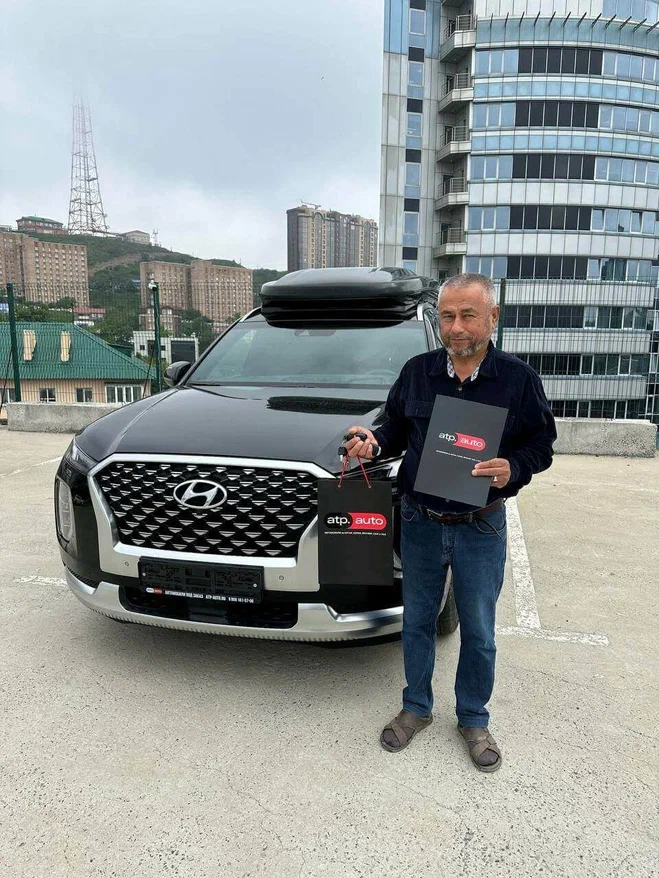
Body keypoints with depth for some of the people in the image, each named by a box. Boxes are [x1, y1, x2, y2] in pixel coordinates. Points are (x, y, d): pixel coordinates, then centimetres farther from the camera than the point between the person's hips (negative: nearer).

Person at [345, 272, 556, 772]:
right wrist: (374, 443, -11)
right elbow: (396, 430, 10)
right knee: (417, 622, 16)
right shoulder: (417, 372, 0)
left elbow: (542, 444, -2)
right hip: (420, 523, 2)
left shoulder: (518, 379, -6)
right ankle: (417, 708, 38)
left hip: (481, 528, -2)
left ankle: (474, 719, 37)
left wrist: (513, 469, -22)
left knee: (478, 631, 13)